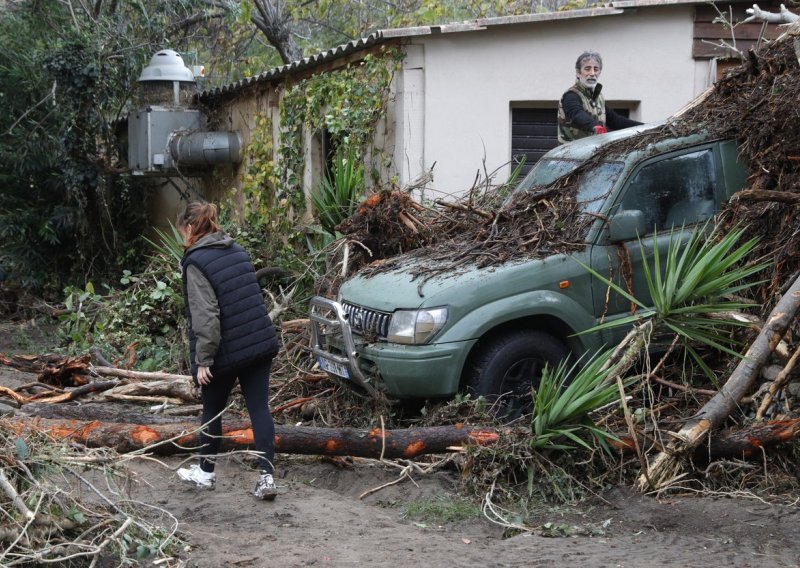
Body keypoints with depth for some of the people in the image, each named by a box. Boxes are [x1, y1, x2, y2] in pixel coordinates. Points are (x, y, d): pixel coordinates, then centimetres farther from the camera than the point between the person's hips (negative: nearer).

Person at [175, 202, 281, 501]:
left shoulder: (196, 262, -13)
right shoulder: (237, 251, 9)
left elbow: (205, 316, -19)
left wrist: (203, 359, -15)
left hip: (227, 352, -6)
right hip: (261, 343, 6)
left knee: (212, 411, 14)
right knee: (259, 408, 5)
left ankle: (206, 473, 29)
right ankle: (267, 476, 0)